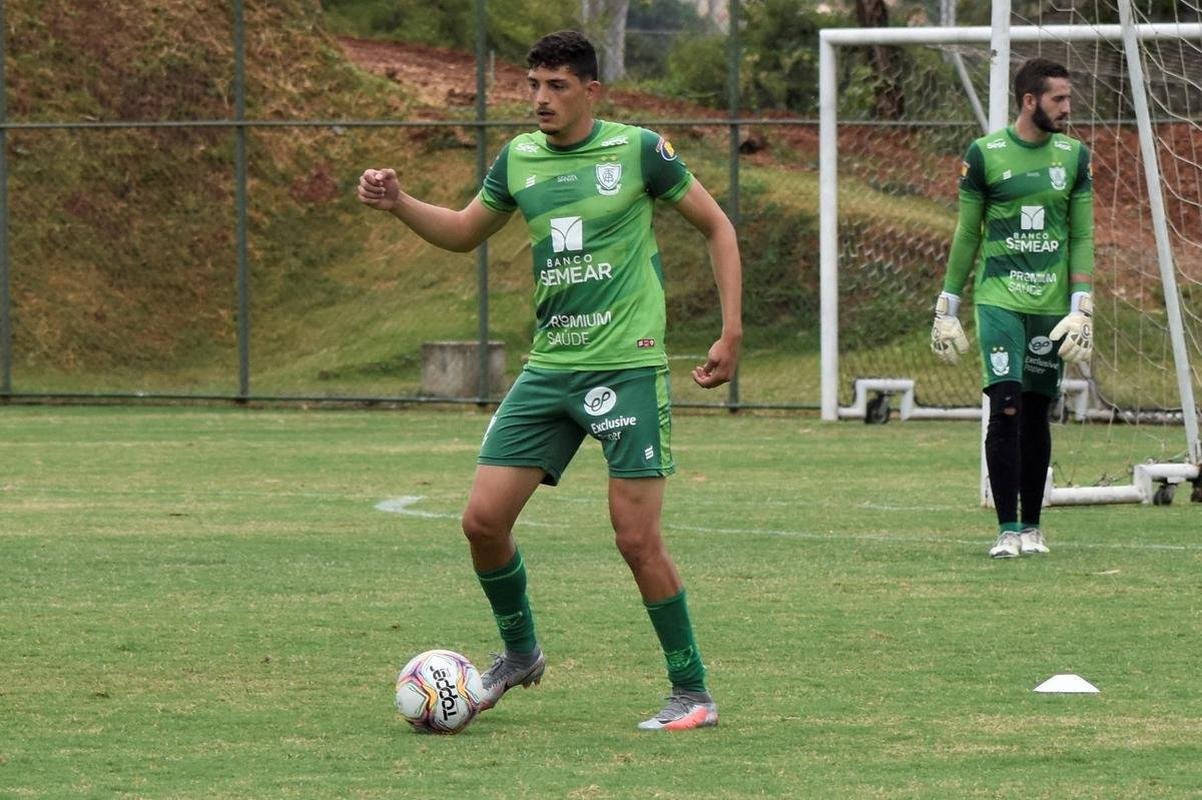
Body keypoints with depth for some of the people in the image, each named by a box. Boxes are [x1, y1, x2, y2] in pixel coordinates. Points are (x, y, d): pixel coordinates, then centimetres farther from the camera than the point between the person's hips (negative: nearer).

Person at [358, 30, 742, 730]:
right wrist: (398, 204, 4)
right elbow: (463, 232, 23)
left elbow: (717, 227, 3)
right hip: (549, 368, 5)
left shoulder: (638, 149, -5)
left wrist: (732, 333, -3)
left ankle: (693, 695, 3)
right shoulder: (519, 159, 8)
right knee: (484, 519, -2)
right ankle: (519, 653, 23)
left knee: (637, 537, -10)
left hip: (628, 365, -5)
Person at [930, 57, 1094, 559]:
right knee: (1006, 406, -12)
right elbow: (967, 235, 5)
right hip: (999, 299, -3)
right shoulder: (986, 154, -1)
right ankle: (1008, 530, -9)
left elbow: (1081, 238, 7)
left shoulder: (1073, 156, 7)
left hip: (1051, 305, 3)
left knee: (1037, 413, 6)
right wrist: (947, 308, 5)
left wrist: (1082, 308, -2)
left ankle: (1032, 527, 16)